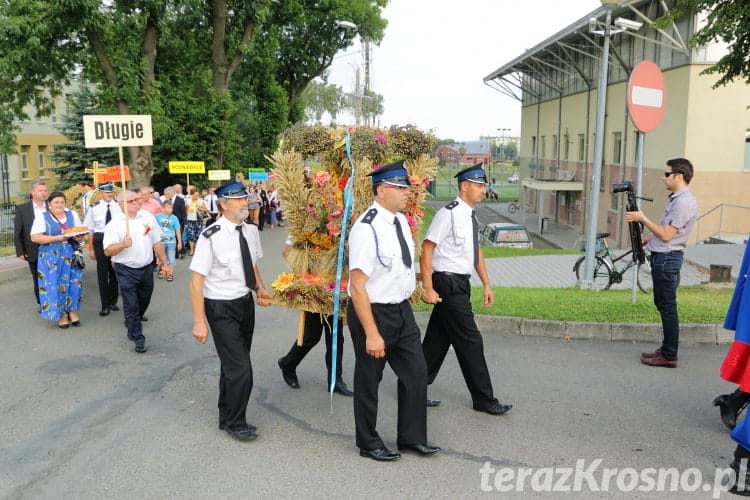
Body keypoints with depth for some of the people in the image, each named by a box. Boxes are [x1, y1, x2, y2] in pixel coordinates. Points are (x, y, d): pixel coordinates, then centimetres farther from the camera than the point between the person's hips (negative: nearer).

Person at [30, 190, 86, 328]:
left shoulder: (72, 214, 9)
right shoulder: (42, 217, -2)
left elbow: (82, 233, 11)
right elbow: (35, 237, -9)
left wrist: (80, 237, -13)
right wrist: (56, 238, -19)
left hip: (71, 256, 3)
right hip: (52, 257, -3)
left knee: (73, 283, -2)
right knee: (55, 285, -1)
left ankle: (72, 311, 10)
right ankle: (61, 315, 7)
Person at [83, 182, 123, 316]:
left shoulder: (119, 206, -2)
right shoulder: (94, 208, -2)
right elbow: (89, 229, 2)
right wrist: (91, 249, 1)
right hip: (100, 240, -1)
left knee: (115, 271, 11)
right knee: (102, 272, 4)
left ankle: (112, 301, 28)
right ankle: (105, 305, 12)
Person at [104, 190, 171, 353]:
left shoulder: (148, 216, 1)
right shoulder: (115, 224, -11)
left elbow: (156, 242, 8)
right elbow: (107, 251, -14)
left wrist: (164, 262, 9)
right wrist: (123, 244, -32)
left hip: (147, 267, 5)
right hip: (126, 271, -4)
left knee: (144, 300, 21)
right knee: (131, 305, 0)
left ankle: (132, 323, 48)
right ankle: (138, 338, 12)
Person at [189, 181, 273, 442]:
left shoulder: (251, 231, 0)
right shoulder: (211, 237, -21)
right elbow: (196, 280, -18)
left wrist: (260, 288, -1)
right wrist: (199, 322, -20)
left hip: (246, 303, 7)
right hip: (221, 308, -7)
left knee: (233, 365, 19)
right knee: (240, 368, -7)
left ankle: (226, 417, 38)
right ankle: (235, 423, 16)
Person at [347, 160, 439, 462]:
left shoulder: (401, 220, 2)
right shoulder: (366, 229, -24)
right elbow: (357, 286, -25)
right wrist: (372, 334, -25)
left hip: (402, 309, 8)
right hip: (373, 312, -8)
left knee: (416, 373, 13)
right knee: (369, 380, 10)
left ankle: (412, 437, 31)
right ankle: (368, 444, 29)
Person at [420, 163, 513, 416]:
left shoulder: (469, 215, 12)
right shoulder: (449, 213, -16)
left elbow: (476, 251, 20)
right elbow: (426, 248, -18)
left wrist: (486, 284, 19)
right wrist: (428, 289, -20)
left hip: (460, 284, 9)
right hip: (449, 284, -9)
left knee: (438, 339, 14)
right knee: (470, 341, -2)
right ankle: (484, 399, 9)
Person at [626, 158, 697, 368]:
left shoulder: (683, 202, -18)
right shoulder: (677, 199, 14)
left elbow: (666, 235, -20)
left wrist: (642, 219, -13)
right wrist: (648, 240, 15)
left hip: (667, 259, -10)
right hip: (661, 256, 10)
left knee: (667, 307, -4)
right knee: (662, 304, 16)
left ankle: (669, 356, 2)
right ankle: (666, 348, 26)